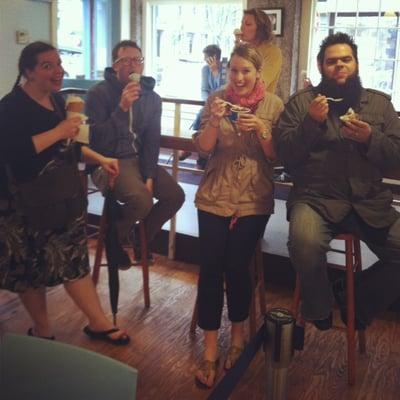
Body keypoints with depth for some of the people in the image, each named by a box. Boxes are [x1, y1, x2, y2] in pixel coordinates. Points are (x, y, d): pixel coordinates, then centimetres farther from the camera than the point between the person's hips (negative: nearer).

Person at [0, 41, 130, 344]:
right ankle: (42, 332, 27)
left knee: (72, 257, 12)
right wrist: (57, 132, -27)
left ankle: (99, 323, 20)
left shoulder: (57, 99, 9)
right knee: (32, 267, 8)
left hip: (63, 194, 7)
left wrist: (100, 159, 13)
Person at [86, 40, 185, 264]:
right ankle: (116, 238, 3)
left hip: (139, 159, 6)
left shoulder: (152, 98, 6)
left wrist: (149, 176, -8)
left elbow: (152, 141, 5)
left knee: (176, 195, -9)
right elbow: (96, 141, -18)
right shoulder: (99, 93, -10)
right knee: (142, 199, -29)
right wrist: (122, 109, -27)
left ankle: (141, 238, 15)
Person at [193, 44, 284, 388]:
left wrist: (261, 130, -18)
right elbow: (204, 148, -3)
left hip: (254, 199, -1)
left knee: (237, 267, -3)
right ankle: (210, 349, 9)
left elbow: (276, 156, -1)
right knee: (210, 268, -5)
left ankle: (238, 336, 24)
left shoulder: (274, 104, 0)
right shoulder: (216, 99, 3)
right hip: (215, 196, 1)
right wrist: (214, 121, -20)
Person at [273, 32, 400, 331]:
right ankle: (320, 310, -1)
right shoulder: (301, 102, 9)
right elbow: (285, 155, 1)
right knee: (305, 243, -33)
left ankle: (356, 303, 12)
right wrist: (310, 122, -12)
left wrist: (370, 138, -10)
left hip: (370, 202, 3)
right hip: (315, 198, -3)